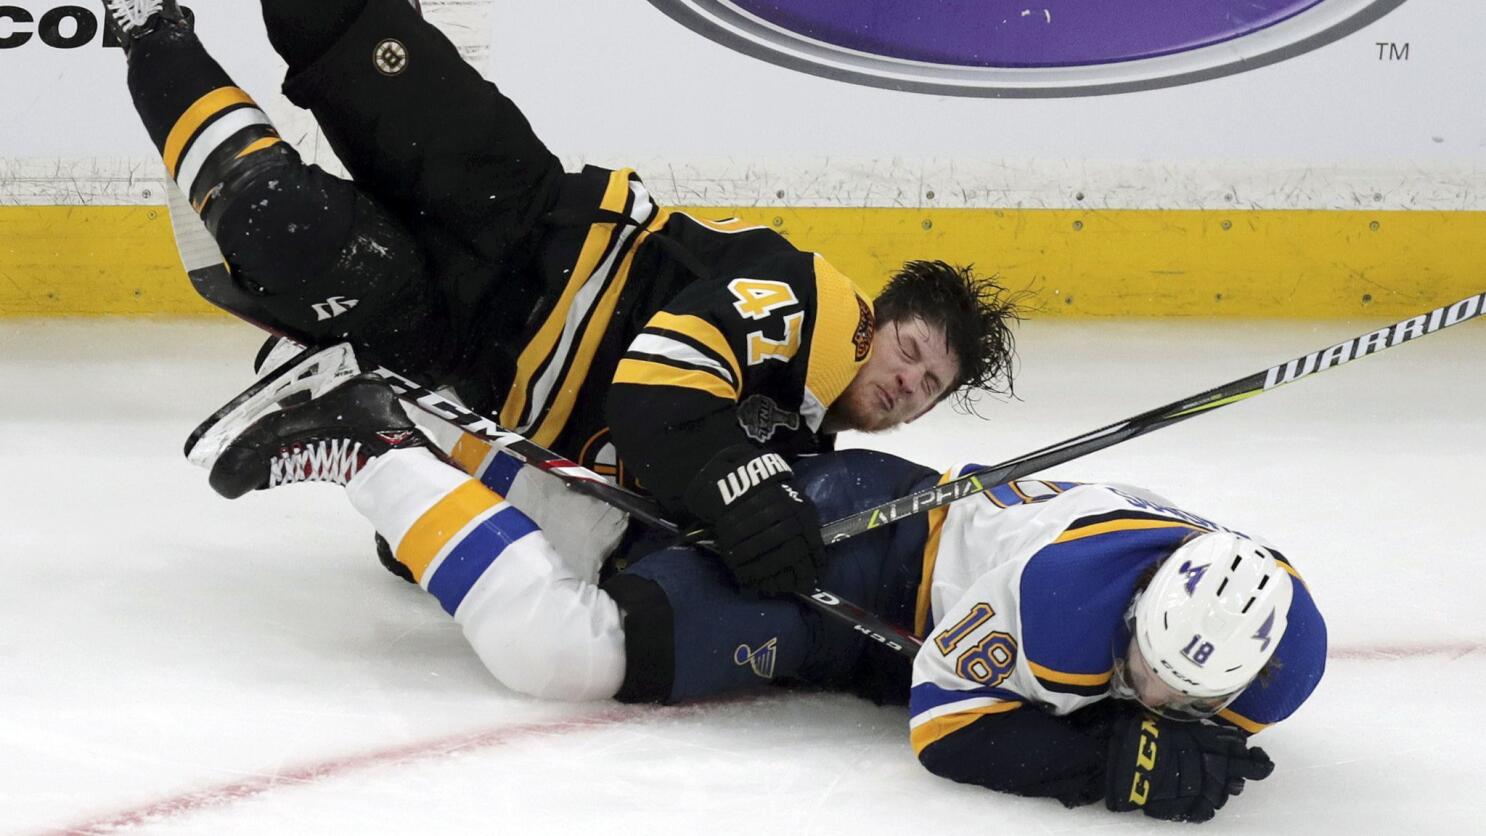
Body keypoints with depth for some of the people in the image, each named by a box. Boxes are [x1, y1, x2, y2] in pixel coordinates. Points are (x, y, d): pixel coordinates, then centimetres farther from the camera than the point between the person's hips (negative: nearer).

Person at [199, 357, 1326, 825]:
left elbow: (1223, 704, 1)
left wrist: (1194, 735, -22)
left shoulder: (1254, 601, -20)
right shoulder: (1063, 587, -40)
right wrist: (1117, 762, -41)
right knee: (557, 644, -20)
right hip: (842, 534, -8)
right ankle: (379, 450, -2)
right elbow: (944, 725, -32)